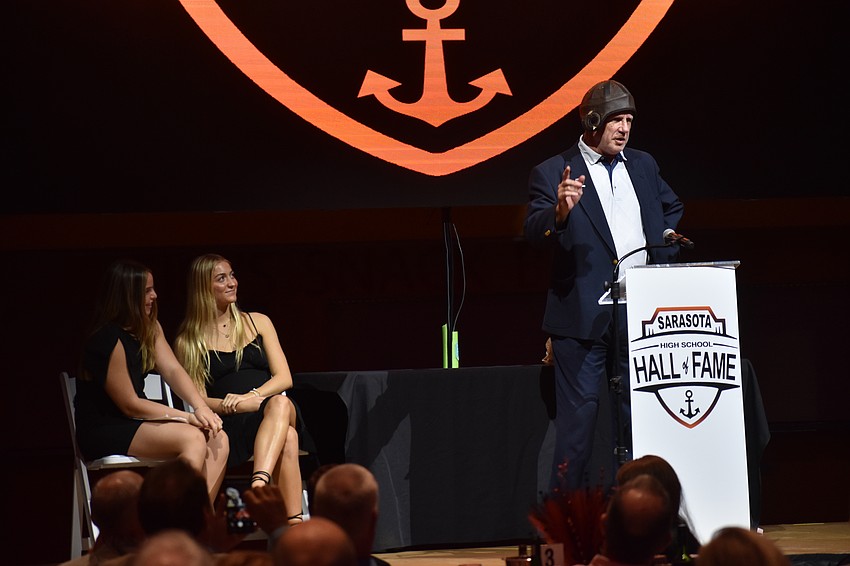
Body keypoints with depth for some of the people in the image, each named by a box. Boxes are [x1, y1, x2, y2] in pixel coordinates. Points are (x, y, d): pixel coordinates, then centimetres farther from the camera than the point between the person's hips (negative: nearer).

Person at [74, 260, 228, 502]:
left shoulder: (150, 328, 11)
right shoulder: (107, 341, -17)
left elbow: (173, 370, 1)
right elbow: (129, 405, -16)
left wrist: (202, 409, -18)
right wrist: (187, 417, -18)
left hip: (137, 422, 9)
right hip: (102, 432, -9)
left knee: (217, 439, -13)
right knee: (192, 439, -29)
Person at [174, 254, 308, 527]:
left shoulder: (257, 322, 18)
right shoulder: (188, 342, 8)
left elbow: (284, 378, 10)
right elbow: (199, 401, 2)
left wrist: (252, 395, -12)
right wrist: (239, 405, -18)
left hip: (277, 408, 3)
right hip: (231, 425, -3)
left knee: (281, 404, -37)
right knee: (287, 438, -36)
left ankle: (258, 484, -58)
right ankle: (294, 523, -48)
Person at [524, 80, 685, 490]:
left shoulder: (643, 165, 13)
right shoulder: (552, 174, -4)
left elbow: (672, 209, 29)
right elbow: (533, 232, -16)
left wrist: (663, 256, 15)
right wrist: (560, 211, -35)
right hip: (583, 316, -5)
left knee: (636, 416, 10)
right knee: (578, 416, -4)